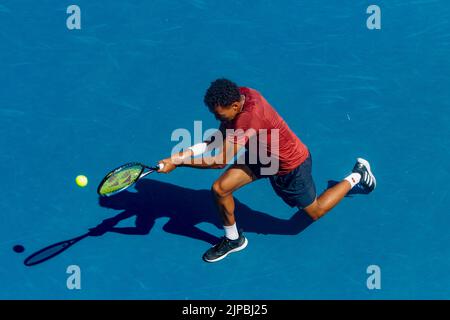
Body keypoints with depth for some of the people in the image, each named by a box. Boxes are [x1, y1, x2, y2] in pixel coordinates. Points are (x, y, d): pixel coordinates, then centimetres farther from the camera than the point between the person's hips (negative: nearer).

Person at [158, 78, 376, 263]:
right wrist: (187, 152, -19)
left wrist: (177, 163, -35)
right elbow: (221, 137, -5)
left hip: (291, 165, -7)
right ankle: (233, 239, 17)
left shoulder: (249, 118, -43)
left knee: (316, 212, 16)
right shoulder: (239, 95, -18)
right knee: (219, 188, -8)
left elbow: (220, 161, -40)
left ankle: (356, 176, 37)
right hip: (263, 155, 7)